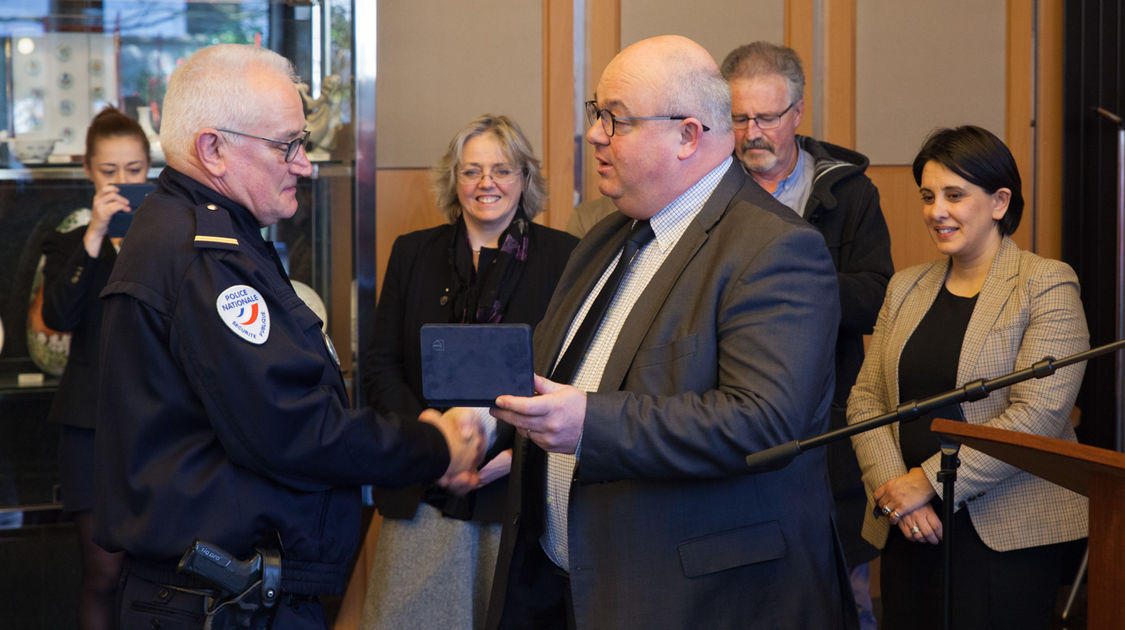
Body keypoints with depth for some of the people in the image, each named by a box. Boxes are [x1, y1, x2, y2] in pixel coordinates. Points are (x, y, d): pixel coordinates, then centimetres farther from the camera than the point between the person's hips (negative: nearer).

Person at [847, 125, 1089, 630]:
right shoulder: (905, 288, 14)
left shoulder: (1048, 286, -4)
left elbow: (1039, 414, -14)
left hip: (1008, 531, -5)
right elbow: (865, 400, 9)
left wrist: (929, 482, -15)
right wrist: (895, 491, -8)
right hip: (909, 530, 5)